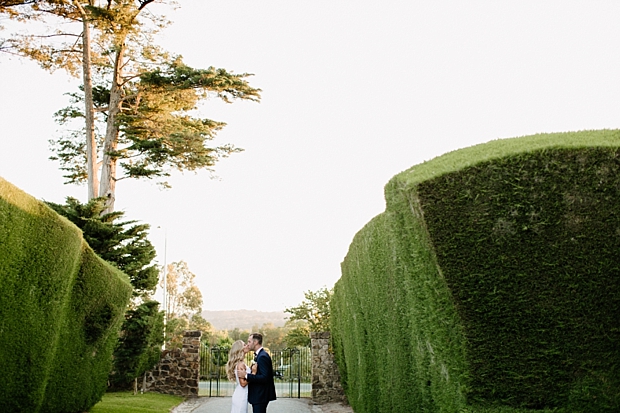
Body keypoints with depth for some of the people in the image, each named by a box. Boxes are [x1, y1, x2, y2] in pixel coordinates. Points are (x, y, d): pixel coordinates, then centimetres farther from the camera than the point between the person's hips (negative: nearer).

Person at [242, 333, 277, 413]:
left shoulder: (263, 356, -18)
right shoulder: (259, 355, 14)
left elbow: (264, 377, -26)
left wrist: (246, 376, -26)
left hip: (260, 396, -10)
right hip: (258, 395, 10)